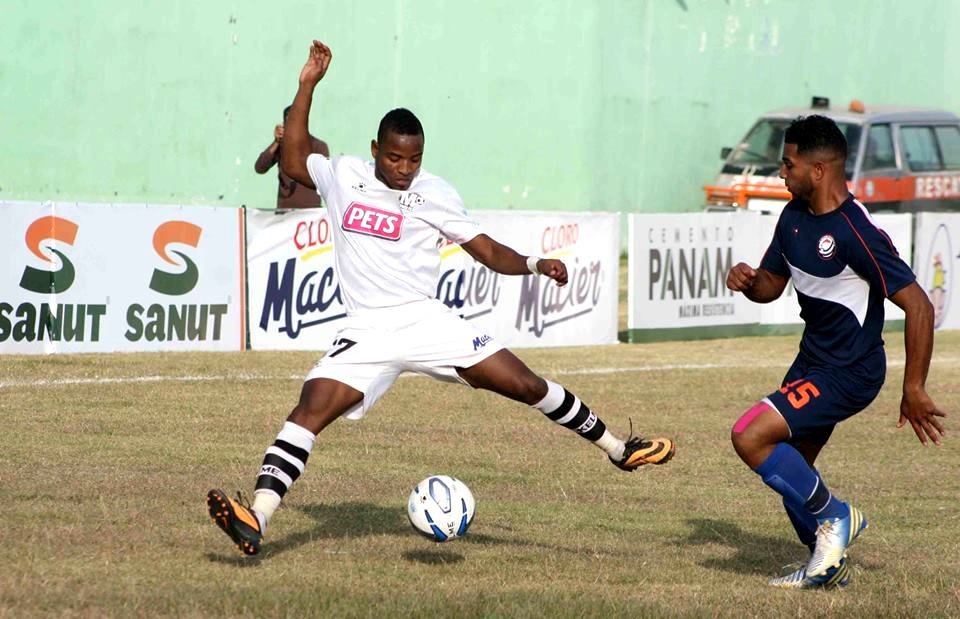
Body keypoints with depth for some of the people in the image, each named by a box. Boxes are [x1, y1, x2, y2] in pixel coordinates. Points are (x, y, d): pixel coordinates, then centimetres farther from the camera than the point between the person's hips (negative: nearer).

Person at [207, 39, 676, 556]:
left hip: (426, 320, 0)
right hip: (367, 333, 0)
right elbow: (293, 163, 13)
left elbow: (487, 251, 6)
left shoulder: (433, 194, 3)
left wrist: (533, 265, -14)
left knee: (526, 385, -2)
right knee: (311, 407, -22)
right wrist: (307, 87, 8)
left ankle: (618, 449, 18)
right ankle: (255, 521, -31)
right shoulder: (345, 175, 8)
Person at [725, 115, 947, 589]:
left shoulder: (856, 234, -26)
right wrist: (748, 281, -10)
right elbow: (772, 283, 15)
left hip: (848, 373, -9)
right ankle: (828, 565, 32)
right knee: (790, 467, 16)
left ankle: (834, 516, -2)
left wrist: (913, 391, -24)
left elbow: (918, 306, -26)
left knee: (749, 437, -19)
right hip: (812, 360, 9)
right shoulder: (795, 216, 2)